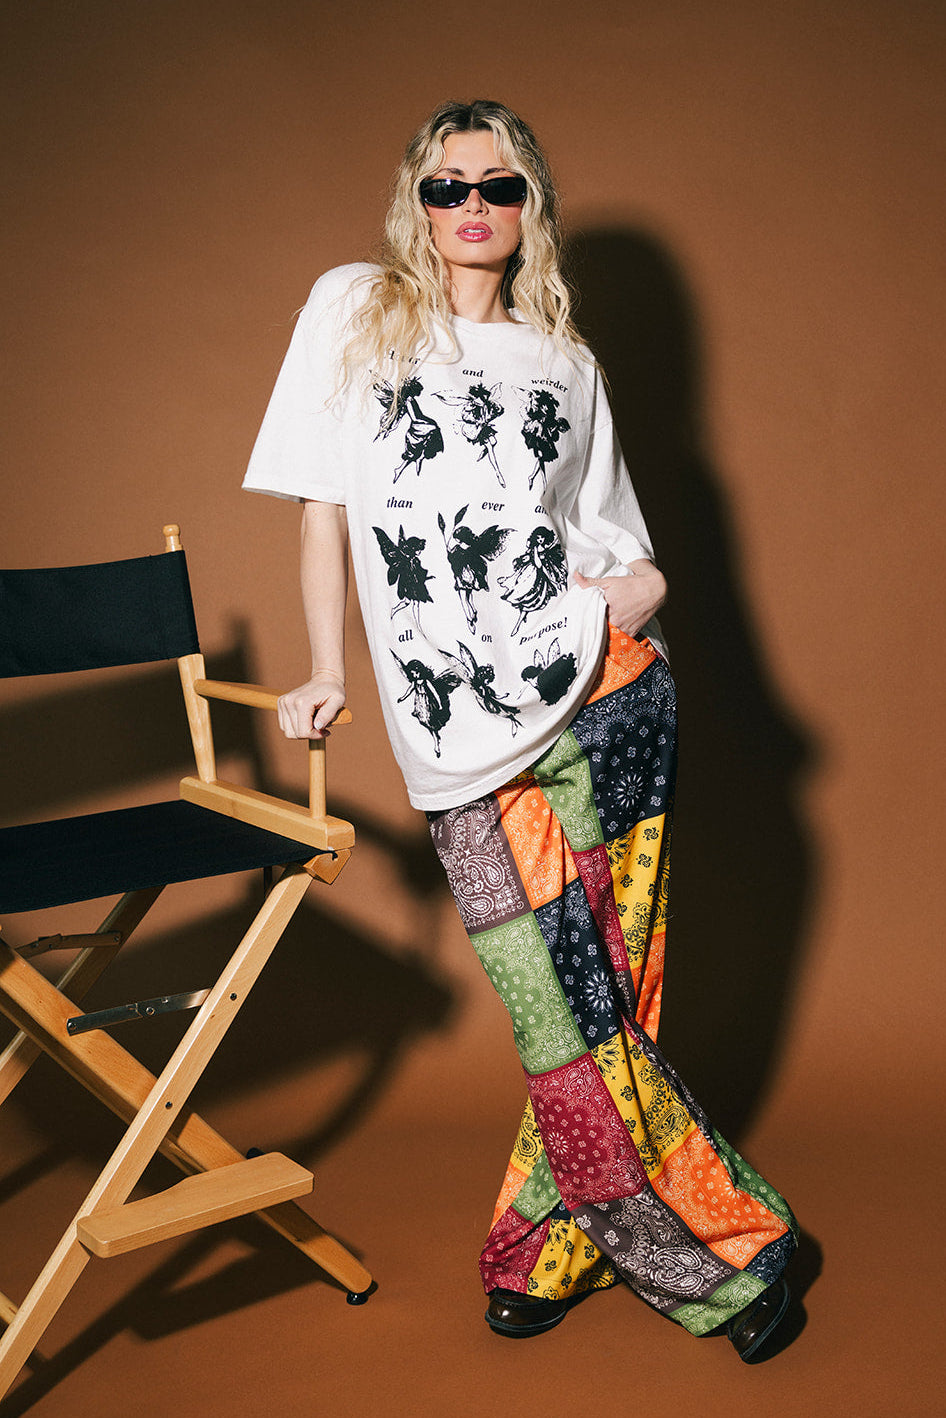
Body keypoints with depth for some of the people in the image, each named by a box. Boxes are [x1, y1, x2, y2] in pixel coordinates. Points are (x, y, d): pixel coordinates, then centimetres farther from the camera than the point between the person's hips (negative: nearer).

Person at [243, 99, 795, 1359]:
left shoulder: (566, 364, 17)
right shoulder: (353, 311, 13)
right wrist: (328, 672, 6)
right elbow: (325, 504, 12)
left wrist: (638, 591, -3)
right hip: (462, 743, -1)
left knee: (599, 1004, -1)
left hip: (601, 695, 2)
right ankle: (729, 1253, 18)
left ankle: (547, 1245, 23)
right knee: (566, 1018, -3)